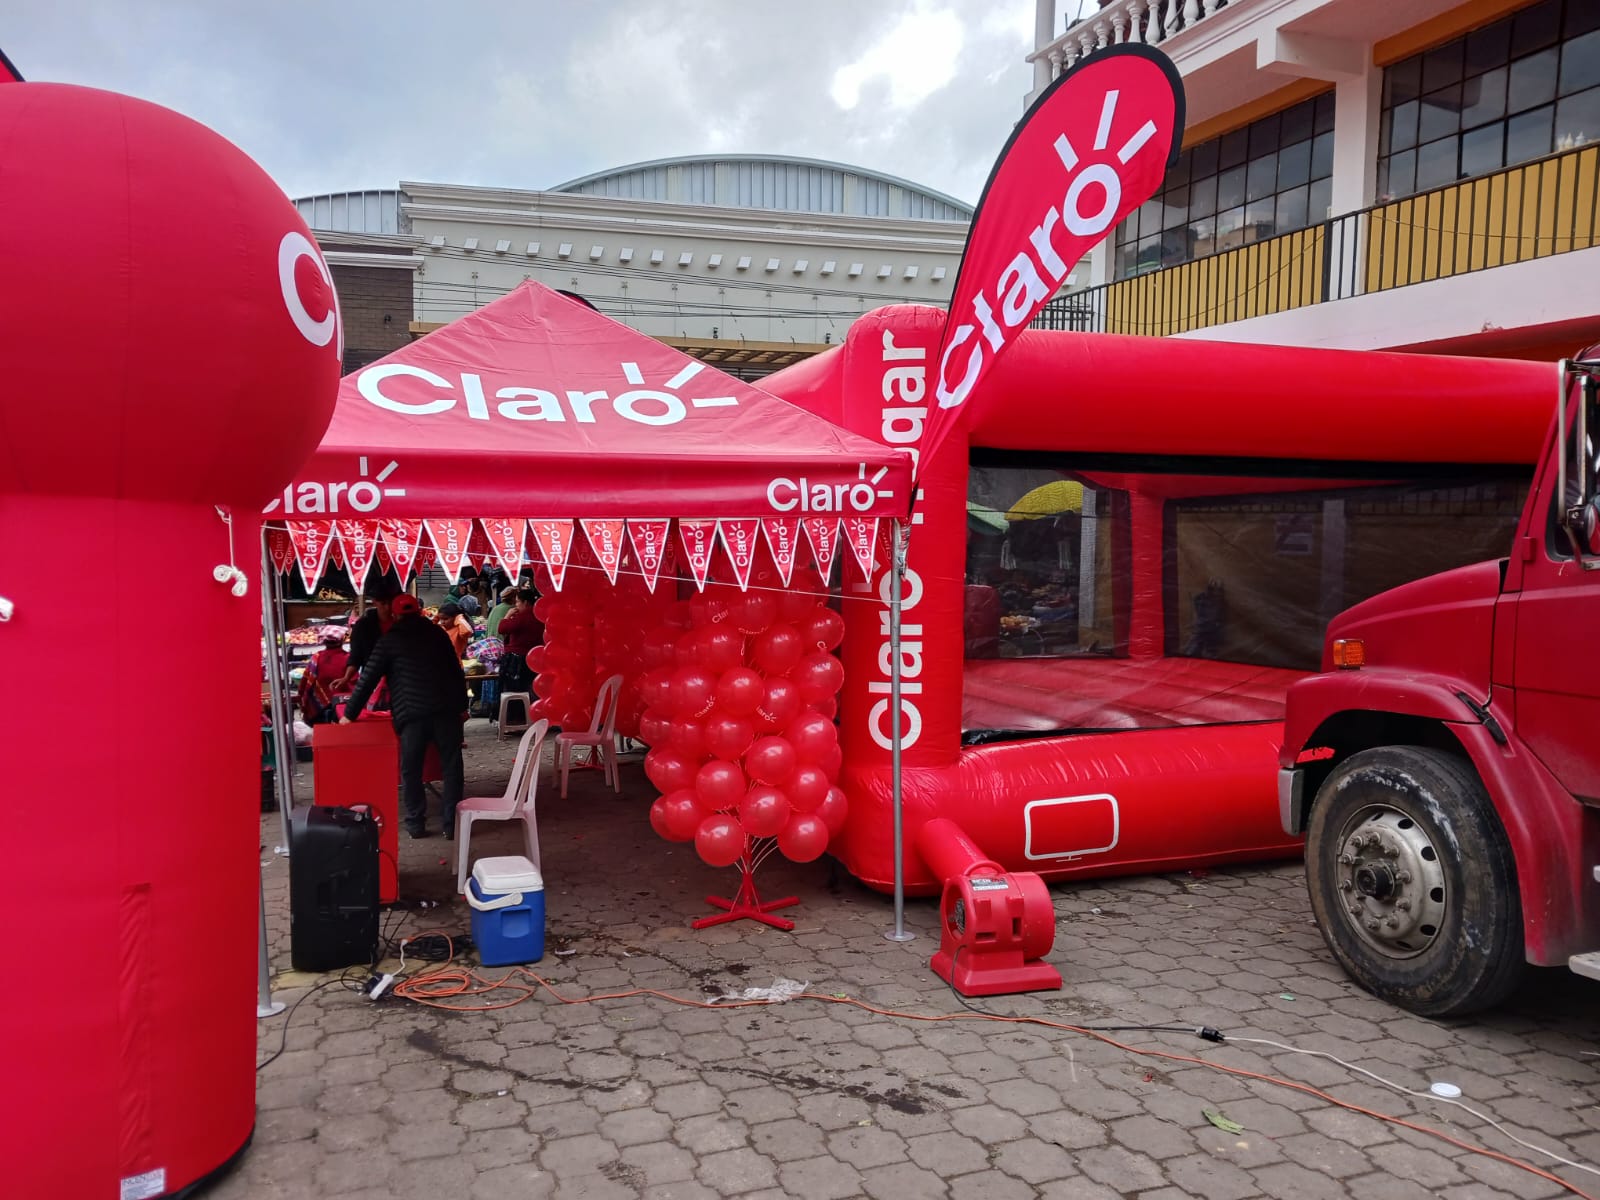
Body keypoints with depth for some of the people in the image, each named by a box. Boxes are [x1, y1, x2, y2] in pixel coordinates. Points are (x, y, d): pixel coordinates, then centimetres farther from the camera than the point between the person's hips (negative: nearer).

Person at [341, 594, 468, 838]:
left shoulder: (389, 640, 9)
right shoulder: (437, 633, 16)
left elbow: (368, 679, 8)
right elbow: (456, 671, 17)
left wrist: (349, 713, 14)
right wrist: (462, 706, 22)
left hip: (411, 713, -2)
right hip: (446, 708, 2)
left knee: (411, 770, 11)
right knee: (451, 766, 8)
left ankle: (416, 823, 13)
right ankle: (452, 823, 7)